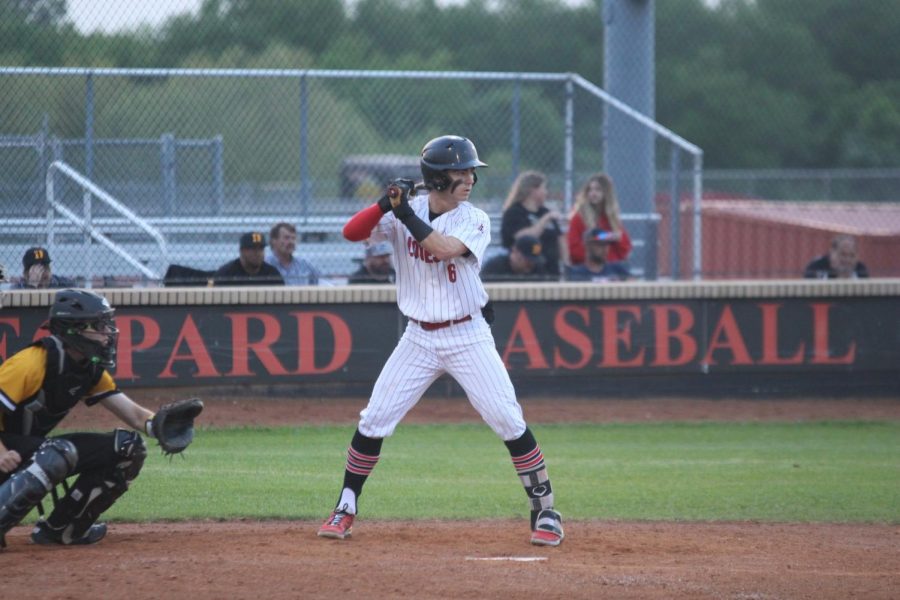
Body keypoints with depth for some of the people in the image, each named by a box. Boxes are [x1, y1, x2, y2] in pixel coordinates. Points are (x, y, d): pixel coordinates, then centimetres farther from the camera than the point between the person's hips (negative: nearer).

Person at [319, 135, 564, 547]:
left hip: (468, 338, -2)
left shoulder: (474, 220, -8)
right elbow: (351, 233, -13)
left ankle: (544, 510, 2)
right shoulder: (403, 213, -2)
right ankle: (345, 509, 13)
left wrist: (405, 212, -25)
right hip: (419, 339, 2)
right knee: (373, 421, -1)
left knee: (509, 421, -8)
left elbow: (444, 249, -27)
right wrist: (386, 203, -27)